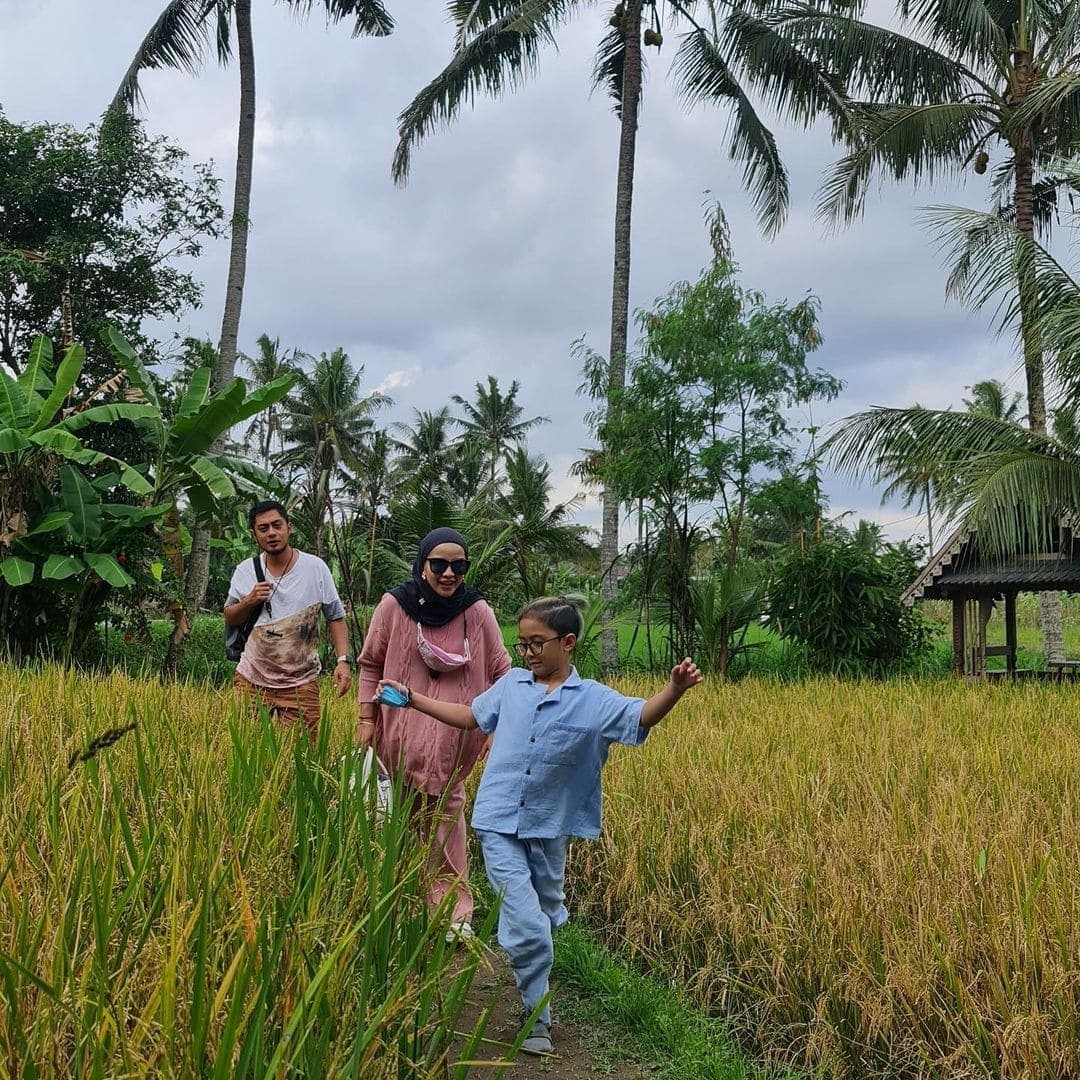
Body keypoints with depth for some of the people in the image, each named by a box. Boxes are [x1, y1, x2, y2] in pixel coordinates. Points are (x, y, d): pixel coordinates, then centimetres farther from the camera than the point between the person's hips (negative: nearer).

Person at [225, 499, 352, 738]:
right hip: (251, 680, 2)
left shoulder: (315, 568, -4)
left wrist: (343, 660, -12)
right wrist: (249, 602, -8)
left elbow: (335, 618, 1)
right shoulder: (245, 571, 2)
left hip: (300, 683, -2)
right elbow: (230, 619, 13)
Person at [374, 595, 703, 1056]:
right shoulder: (510, 685, 2)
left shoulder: (594, 701, -7)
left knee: (547, 918, 19)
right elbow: (470, 716, 17)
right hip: (501, 827, 0)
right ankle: (537, 1016, 9)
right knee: (528, 925, -10)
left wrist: (675, 688, -40)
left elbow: (642, 717, -20)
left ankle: (534, 994, 48)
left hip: (549, 831, 1)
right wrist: (411, 698, 16)